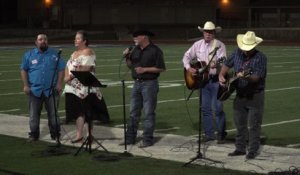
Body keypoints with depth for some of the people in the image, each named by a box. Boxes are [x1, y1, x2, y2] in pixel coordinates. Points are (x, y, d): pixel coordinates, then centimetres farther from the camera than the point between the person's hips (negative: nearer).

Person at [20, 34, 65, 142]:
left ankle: (55, 133, 14)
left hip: (51, 90, -1)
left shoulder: (55, 54, 5)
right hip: (34, 90, 1)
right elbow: (24, 70, 7)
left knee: (53, 113, 4)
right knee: (34, 114, 4)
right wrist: (25, 85, -2)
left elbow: (61, 69, 4)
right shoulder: (29, 55, 7)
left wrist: (59, 83, -6)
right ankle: (34, 134, 14)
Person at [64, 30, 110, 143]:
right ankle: (79, 135, 7)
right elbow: (68, 66, 17)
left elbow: (85, 68, -18)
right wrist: (66, 77, -3)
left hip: (84, 87, -8)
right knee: (76, 110, 5)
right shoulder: (74, 53, 20)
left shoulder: (88, 52, -8)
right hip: (73, 87, 8)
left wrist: (71, 76, -18)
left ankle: (80, 136, -3)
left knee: (80, 111, -6)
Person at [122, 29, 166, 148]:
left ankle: (148, 140, 3)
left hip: (149, 83, -7)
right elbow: (130, 65, 18)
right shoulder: (136, 50, 12)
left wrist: (145, 69, -17)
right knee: (133, 112, 9)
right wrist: (127, 57, 0)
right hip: (137, 83, 7)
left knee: (149, 113, -2)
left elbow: (161, 68, -13)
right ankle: (130, 138, 15)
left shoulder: (155, 51, -9)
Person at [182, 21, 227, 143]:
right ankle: (209, 133, 17)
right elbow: (187, 56, 15)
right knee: (205, 108, 8)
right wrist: (188, 68, -2)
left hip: (216, 79, -5)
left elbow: (223, 61, -15)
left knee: (217, 108, -6)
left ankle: (221, 134, 5)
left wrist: (216, 64, -36)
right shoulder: (198, 45, 9)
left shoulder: (219, 45, -4)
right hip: (202, 79, 5)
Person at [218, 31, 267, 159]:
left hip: (255, 96, -6)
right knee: (239, 124, 12)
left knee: (254, 125, 0)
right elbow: (227, 64, 13)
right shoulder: (237, 53, 0)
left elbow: (256, 77, -25)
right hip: (240, 95, 6)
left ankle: (253, 150, 8)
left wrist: (246, 77, -43)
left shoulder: (260, 58, -17)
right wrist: (221, 75, -4)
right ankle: (240, 148, 23)